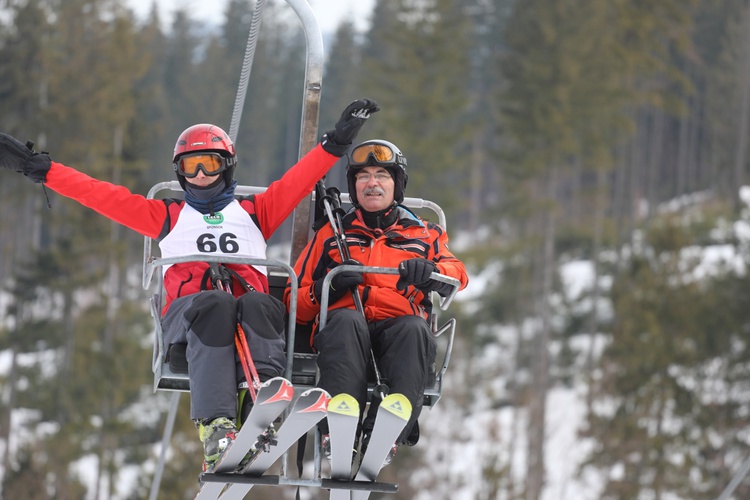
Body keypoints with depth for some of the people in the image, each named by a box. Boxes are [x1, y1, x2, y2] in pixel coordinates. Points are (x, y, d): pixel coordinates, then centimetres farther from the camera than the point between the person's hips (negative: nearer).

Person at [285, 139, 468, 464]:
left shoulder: (424, 235, 28)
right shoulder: (331, 235, 28)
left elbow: (457, 274, 8)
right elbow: (296, 304, 21)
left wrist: (429, 271, -17)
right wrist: (328, 287, -3)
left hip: (397, 326, 0)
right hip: (345, 326, 0)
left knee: (414, 328, -36)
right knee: (346, 320, -37)